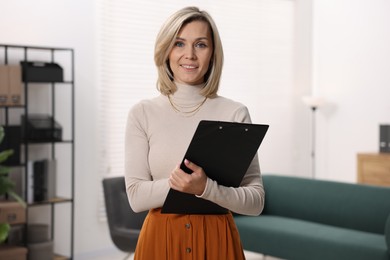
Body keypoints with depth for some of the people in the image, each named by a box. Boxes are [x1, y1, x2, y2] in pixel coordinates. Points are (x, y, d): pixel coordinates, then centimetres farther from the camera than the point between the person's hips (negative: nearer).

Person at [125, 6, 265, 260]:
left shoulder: (235, 114, -5)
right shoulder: (142, 113, -3)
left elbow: (256, 200, -7)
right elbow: (136, 196, -6)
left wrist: (206, 188, -24)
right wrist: (183, 182, -22)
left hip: (217, 240, 0)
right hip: (160, 239, 1)